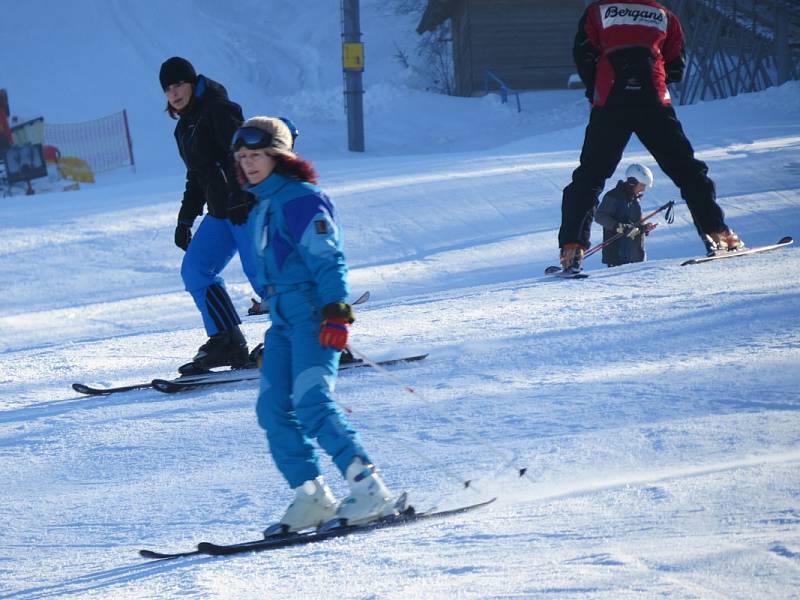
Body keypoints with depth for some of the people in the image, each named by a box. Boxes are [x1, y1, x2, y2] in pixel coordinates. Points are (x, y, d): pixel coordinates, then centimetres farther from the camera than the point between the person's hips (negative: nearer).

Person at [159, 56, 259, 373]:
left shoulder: (218, 110, -9)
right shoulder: (185, 126, 19)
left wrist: (238, 197, -29)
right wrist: (185, 219, 24)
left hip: (247, 204, -10)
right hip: (220, 211, 10)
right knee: (194, 270, 3)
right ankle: (226, 343, 4)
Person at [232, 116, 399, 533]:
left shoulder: (301, 199, -9)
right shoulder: (261, 208, 19)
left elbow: (327, 259, -16)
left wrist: (336, 312, -24)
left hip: (313, 315, -9)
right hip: (283, 320, 9)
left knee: (311, 404, -20)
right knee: (273, 409, 0)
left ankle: (370, 488, -21)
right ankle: (310, 496, 3)